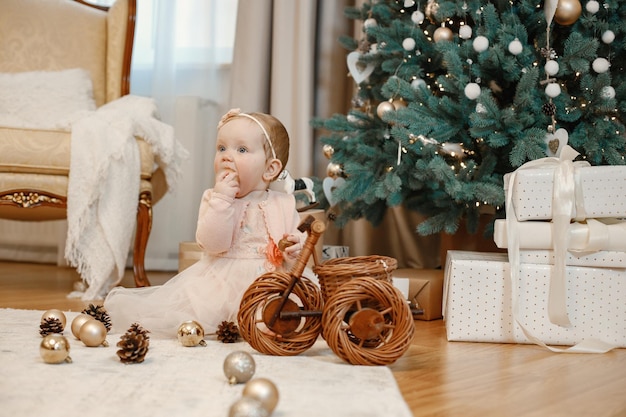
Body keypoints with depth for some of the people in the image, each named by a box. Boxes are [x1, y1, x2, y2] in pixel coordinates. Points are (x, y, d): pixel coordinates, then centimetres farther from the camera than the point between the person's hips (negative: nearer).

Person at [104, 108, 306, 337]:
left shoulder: (284, 205, 7)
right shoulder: (214, 198, 5)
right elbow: (212, 244, -11)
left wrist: (295, 251, -14)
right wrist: (221, 199, -18)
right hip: (219, 284, -1)